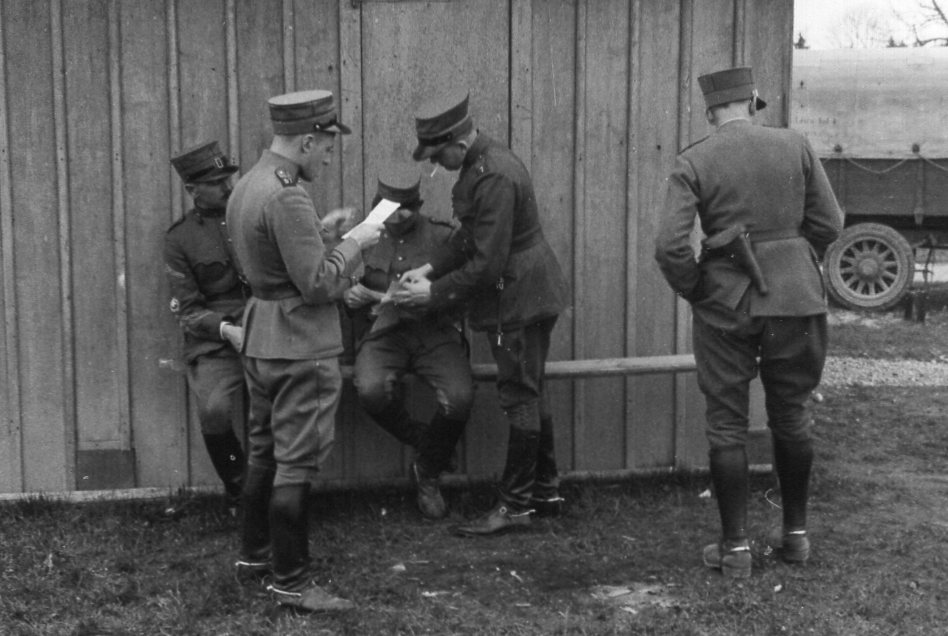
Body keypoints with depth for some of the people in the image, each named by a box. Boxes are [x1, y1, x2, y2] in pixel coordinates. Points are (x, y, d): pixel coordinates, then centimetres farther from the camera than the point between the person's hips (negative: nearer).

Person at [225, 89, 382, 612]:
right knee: (297, 463, -2)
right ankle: (291, 581, 6)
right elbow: (319, 284, -22)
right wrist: (353, 242, -8)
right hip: (300, 347, -10)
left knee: (264, 450, 20)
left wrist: (317, 231, 15)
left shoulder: (247, 186, 9)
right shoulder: (287, 198, -22)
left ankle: (254, 553, 34)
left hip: (259, 340, 10)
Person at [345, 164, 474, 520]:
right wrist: (350, 297, -4)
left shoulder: (443, 236, 8)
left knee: (459, 399, -28)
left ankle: (427, 472, 3)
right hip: (383, 334, 1)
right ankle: (421, 441, -1)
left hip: (435, 333, -1)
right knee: (372, 390, -34)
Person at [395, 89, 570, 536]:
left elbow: (487, 264, -24)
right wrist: (429, 269, 6)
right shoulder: (480, 162, 8)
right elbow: (470, 237, 16)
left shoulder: (494, 177, -24)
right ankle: (545, 490, 29)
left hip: (519, 298, -10)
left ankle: (515, 504, 7)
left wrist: (435, 293, -16)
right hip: (525, 296, 10)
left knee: (519, 397, -2)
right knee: (529, 394, 17)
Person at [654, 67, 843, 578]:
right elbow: (828, 224, 1)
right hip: (796, 297, 2)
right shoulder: (795, 147, -1)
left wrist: (694, 291, 0)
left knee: (726, 423, 8)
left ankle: (735, 546, 12)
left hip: (726, 302, -2)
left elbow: (669, 246, -16)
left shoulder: (692, 163, -7)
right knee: (791, 414, 17)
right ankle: (795, 533, 27)